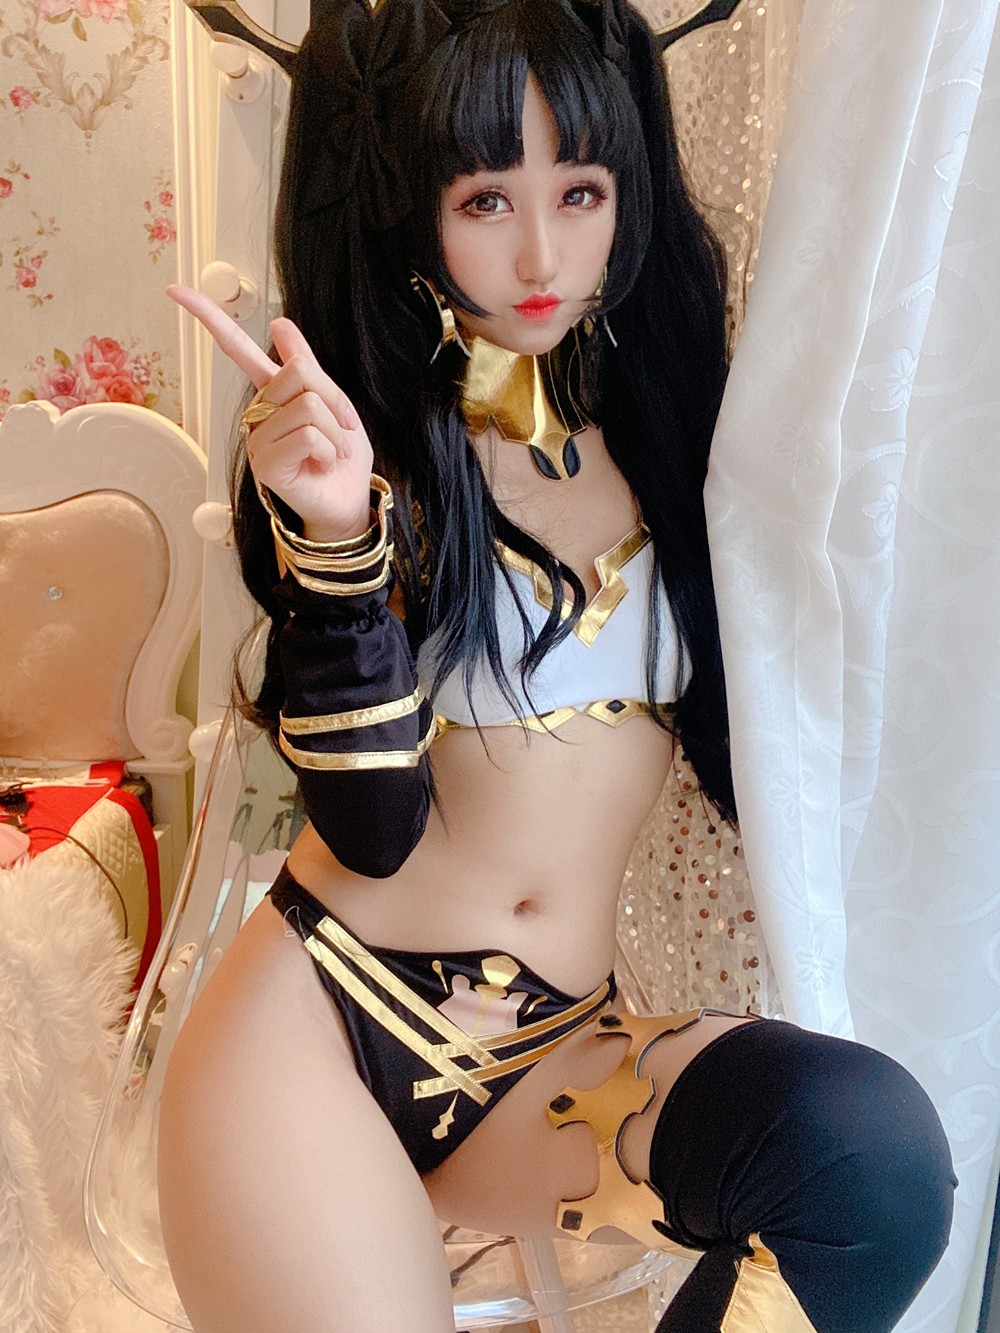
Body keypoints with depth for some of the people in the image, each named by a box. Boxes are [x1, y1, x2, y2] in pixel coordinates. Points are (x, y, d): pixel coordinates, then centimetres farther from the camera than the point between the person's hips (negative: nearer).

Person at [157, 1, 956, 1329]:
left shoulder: (658, 434, 7)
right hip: (316, 1024, -2)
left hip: (560, 1052, 3)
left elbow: (747, 752, 8)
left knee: (874, 1145, -24)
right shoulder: (351, 444, -3)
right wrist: (339, 538, -23)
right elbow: (372, 831, -12)